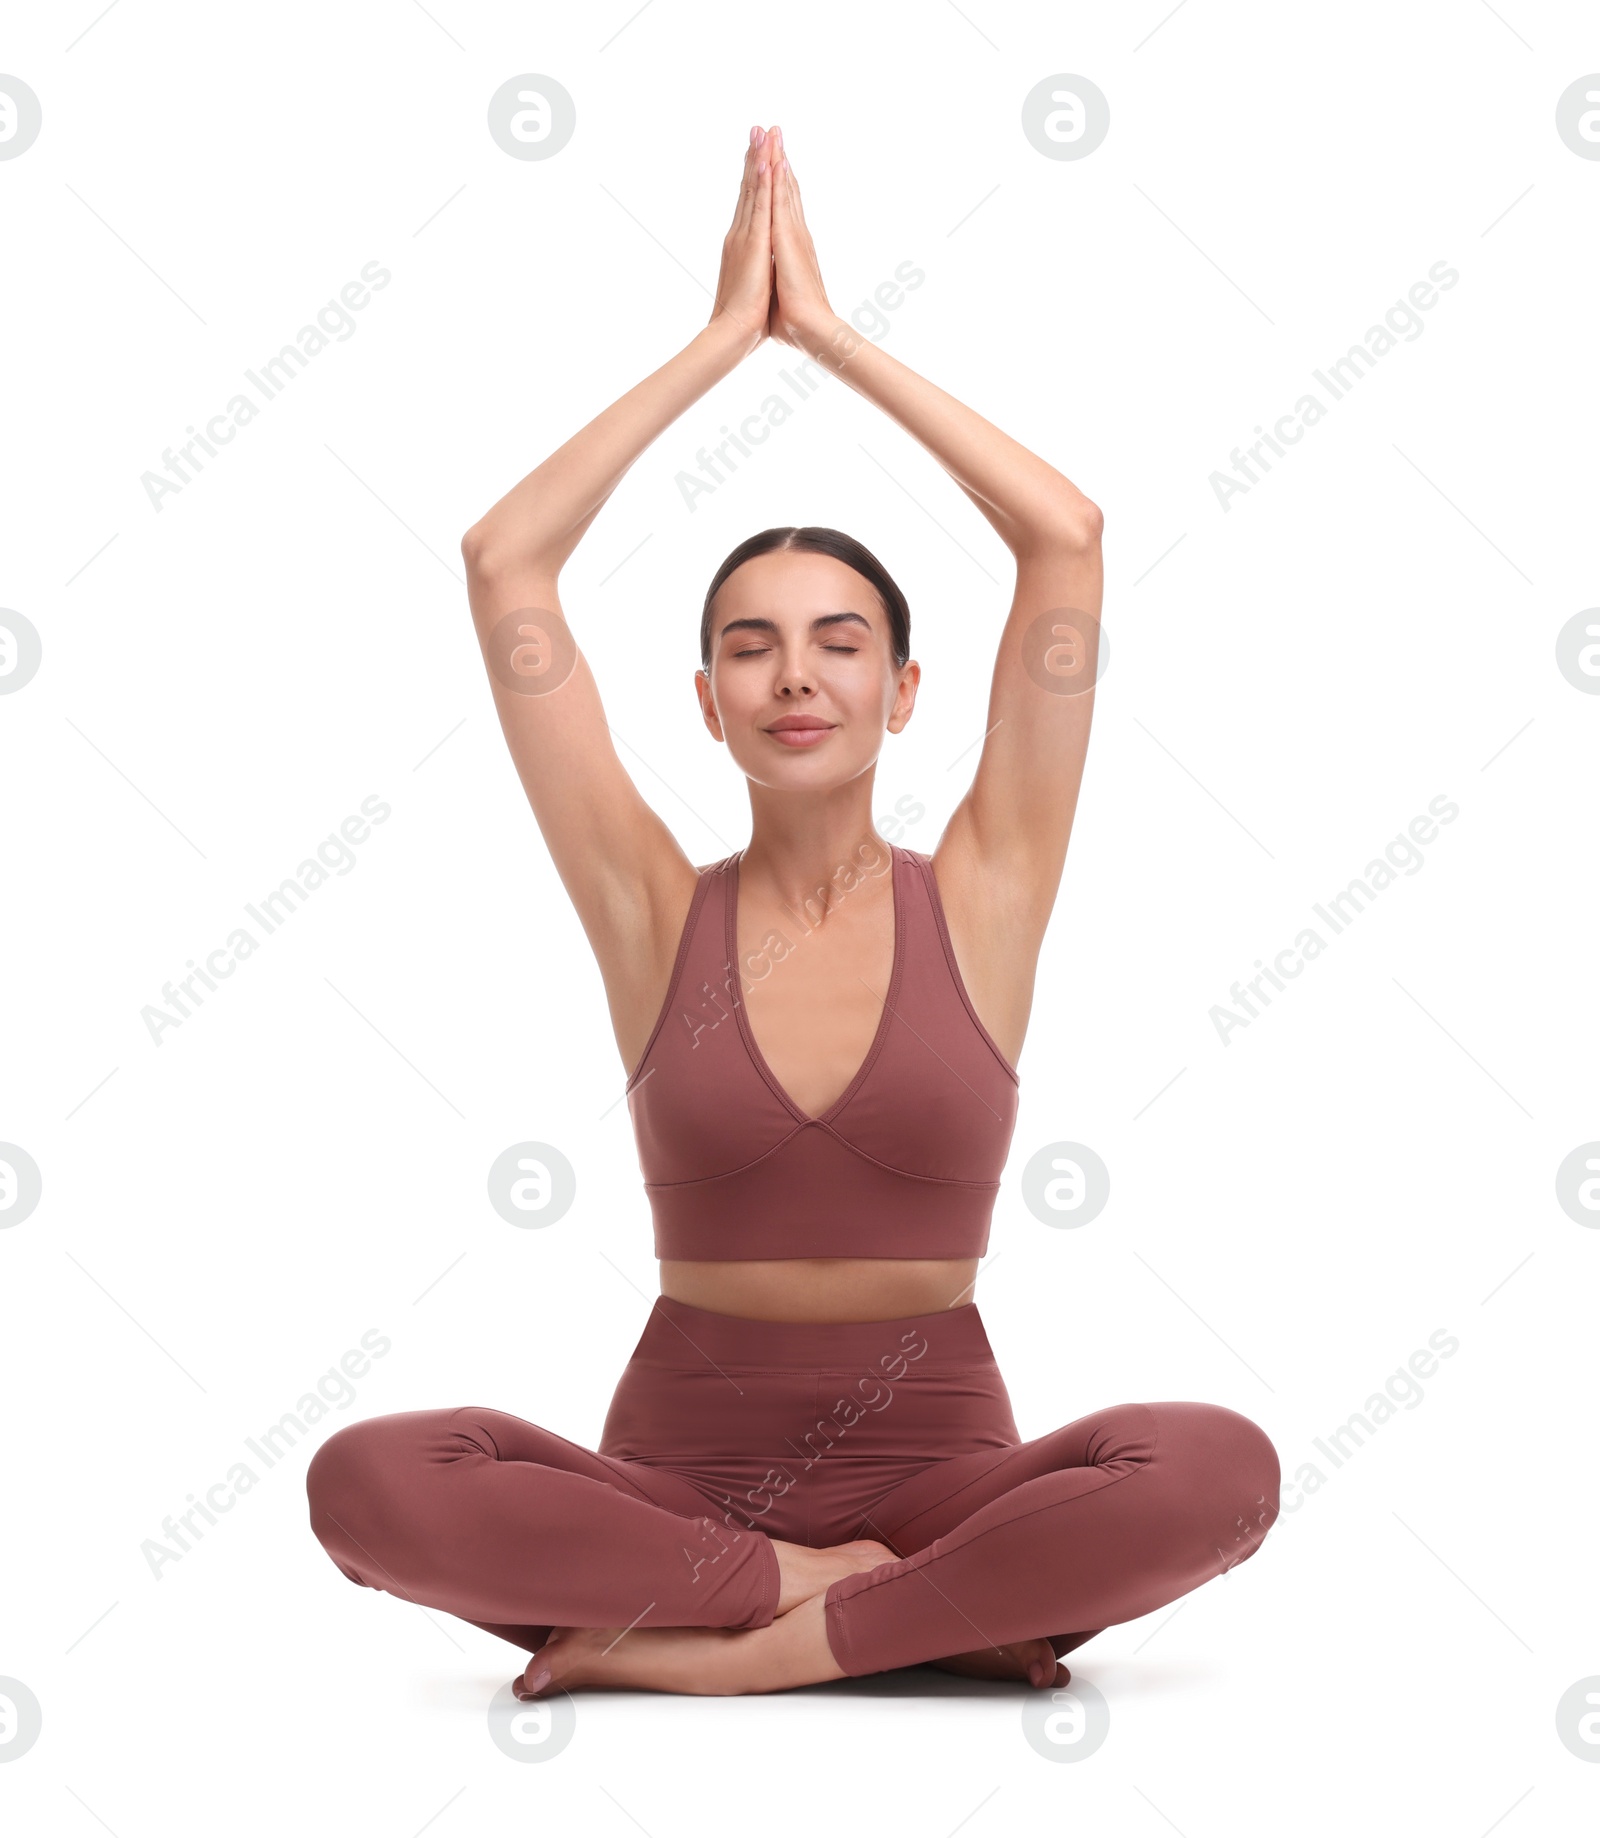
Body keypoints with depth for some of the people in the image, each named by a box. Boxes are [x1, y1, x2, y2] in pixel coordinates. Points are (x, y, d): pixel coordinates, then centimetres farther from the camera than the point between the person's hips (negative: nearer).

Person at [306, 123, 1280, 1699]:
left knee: (1217, 1465, -31)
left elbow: (1065, 533, -4)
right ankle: (888, 1604, -18)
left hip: (931, 1461, 0)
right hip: (679, 1460, 0)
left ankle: (701, 1645, -20)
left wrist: (827, 331, 1)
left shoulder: (978, 903, 2)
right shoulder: (654, 915, 2)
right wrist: (722, 338, 2)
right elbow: (502, 561, -2)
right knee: (369, 1480, -28)